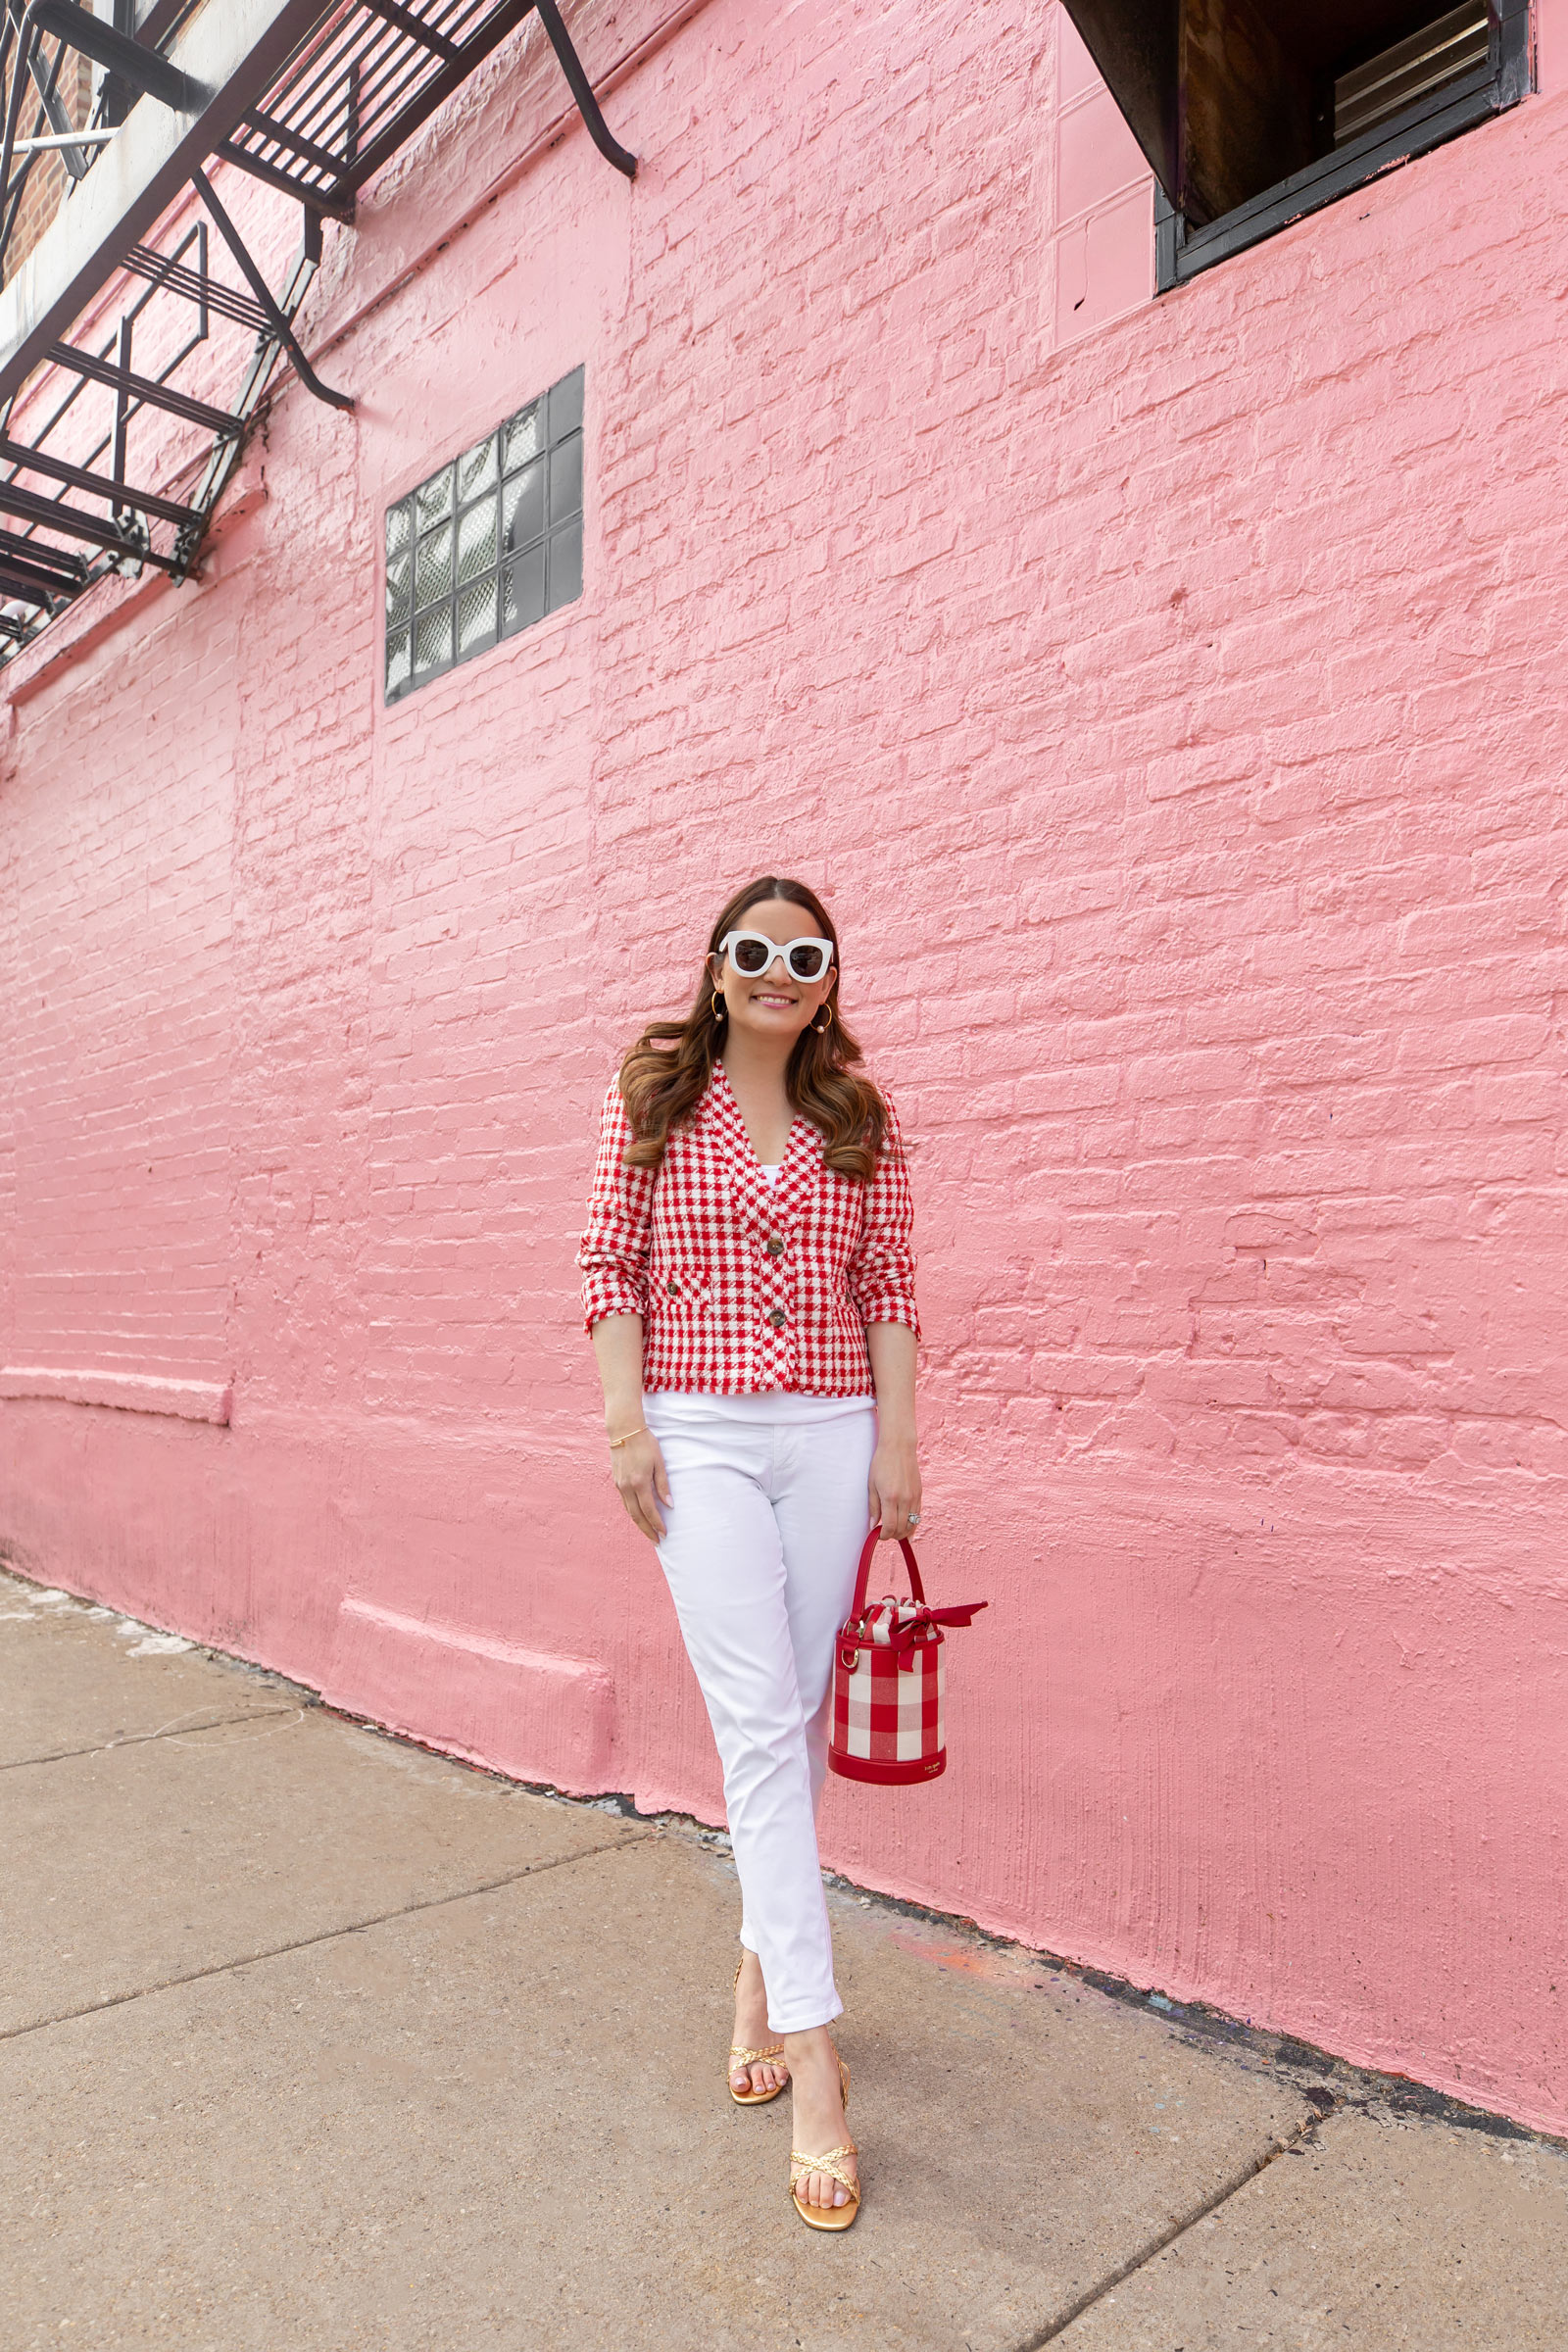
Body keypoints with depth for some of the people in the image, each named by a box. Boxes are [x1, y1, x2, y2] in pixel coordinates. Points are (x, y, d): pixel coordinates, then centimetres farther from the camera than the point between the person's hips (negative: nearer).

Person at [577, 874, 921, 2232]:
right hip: (702, 1439, -2)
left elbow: (890, 1289, 5)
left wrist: (897, 1444, 0)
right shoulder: (654, 1100, 3)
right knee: (758, 1722, -6)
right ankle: (815, 2055, 1)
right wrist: (625, 1422, -7)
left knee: (799, 1716, 11)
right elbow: (610, 1265, 1)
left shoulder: (862, 1121, 7)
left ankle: (761, 1962, 34)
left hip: (833, 1438, 3)